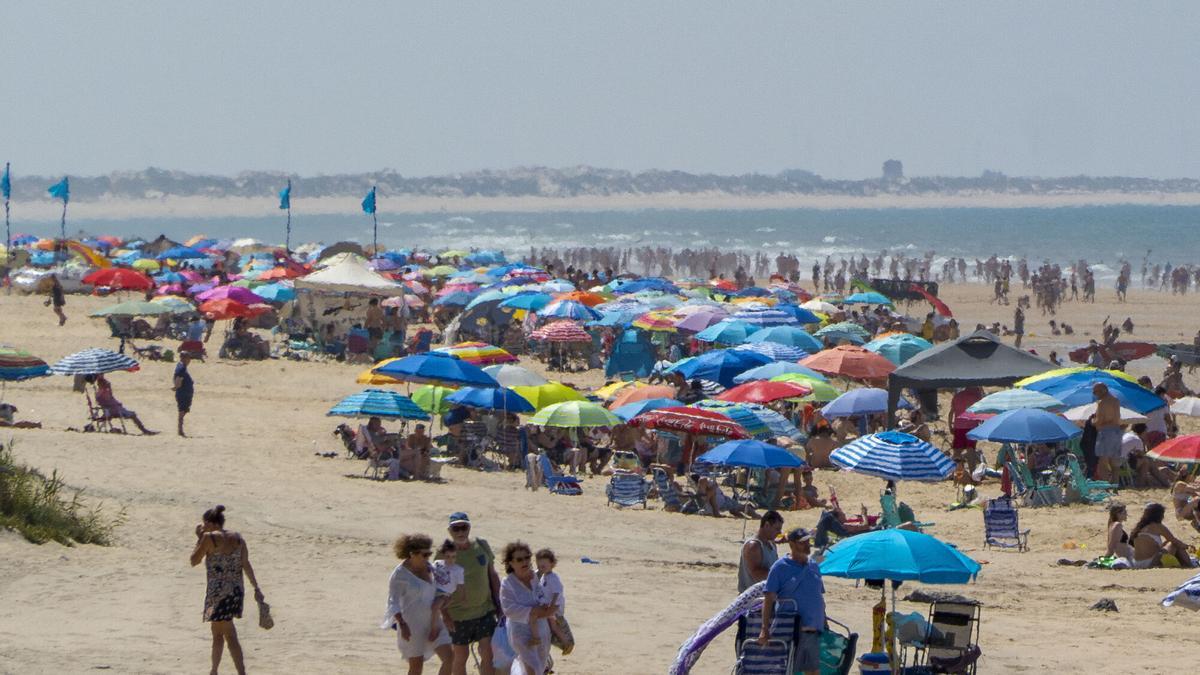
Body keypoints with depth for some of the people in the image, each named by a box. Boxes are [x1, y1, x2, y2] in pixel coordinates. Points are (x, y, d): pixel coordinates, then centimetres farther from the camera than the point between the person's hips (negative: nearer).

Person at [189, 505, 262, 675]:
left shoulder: (209, 538, -11)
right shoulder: (237, 538, 5)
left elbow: (194, 561, -3)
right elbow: (246, 565, 5)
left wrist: (199, 538, 5)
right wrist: (256, 588, 8)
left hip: (219, 592, -7)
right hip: (236, 591, 7)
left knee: (230, 636, -6)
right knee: (217, 632, 22)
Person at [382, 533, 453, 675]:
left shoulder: (429, 569, 7)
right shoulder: (400, 574, -13)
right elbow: (393, 602, -13)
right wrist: (402, 624, -24)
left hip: (432, 622, 6)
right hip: (412, 625, -6)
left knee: (448, 658, -4)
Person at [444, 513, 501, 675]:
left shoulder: (481, 546, 0)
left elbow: (492, 575, 11)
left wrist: (498, 603, 9)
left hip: (485, 610, 3)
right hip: (458, 614, -3)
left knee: (488, 654, -3)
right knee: (461, 656, 8)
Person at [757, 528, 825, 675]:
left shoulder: (814, 566, 14)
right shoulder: (781, 567, -5)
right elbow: (769, 599, -11)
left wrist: (824, 624, 19)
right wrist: (765, 629, -19)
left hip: (814, 630, 6)